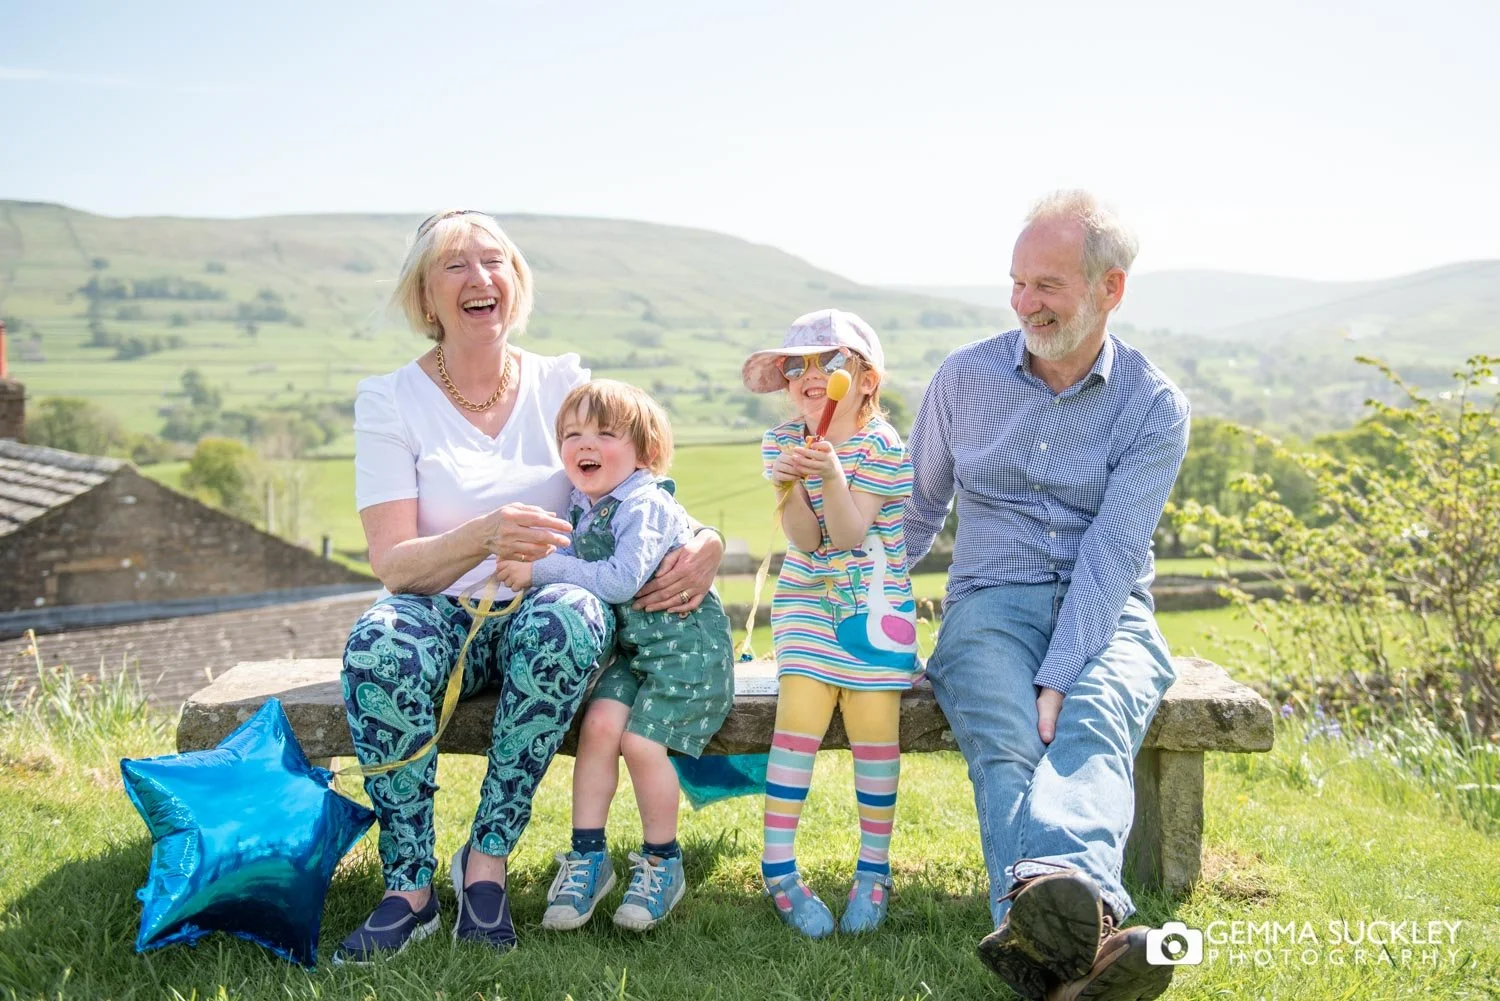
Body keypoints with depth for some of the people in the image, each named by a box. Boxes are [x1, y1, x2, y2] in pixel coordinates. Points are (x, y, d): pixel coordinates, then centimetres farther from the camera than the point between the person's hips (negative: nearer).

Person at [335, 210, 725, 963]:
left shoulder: (564, 384, 4)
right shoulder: (390, 400, -2)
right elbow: (393, 563, -11)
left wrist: (704, 543, -18)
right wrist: (485, 535, -33)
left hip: (542, 610, 1)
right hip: (444, 615, 0)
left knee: (570, 616, -35)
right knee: (378, 645, -34)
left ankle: (486, 857, -21)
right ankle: (410, 886, -20)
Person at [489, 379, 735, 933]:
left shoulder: (646, 506, -20)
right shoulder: (579, 507, 6)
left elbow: (621, 579, -32)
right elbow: (573, 571, 15)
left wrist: (542, 569, -27)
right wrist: (522, 568, -5)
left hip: (686, 643, -7)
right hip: (630, 645, 7)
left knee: (641, 741, -15)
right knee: (599, 722, -14)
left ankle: (662, 862, 7)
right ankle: (588, 856, -2)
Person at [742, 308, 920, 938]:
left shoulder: (881, 444, -7)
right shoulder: (781, 442, 1)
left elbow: (847, 535, -17)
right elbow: (805, 540, -7)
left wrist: (832, 473, -33)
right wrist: (787, 488, -26)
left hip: (875, 602, -1)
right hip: (806, 599, 1)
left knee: (875, 725, -10)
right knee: (800, 716, -15)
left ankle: (873, 870, 6)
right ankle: (778, 868, -7)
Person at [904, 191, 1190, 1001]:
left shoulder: (1154, 407, -1)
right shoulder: (965, 377, 8)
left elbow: (1111, 555, -12)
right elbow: (916, 512, 16)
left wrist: (1057, 679, -23)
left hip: (1106, 613, 0)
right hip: (992, 602, 1)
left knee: (1091, 726, -36)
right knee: (1004, 742, -33)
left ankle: (1062, 890, -65)